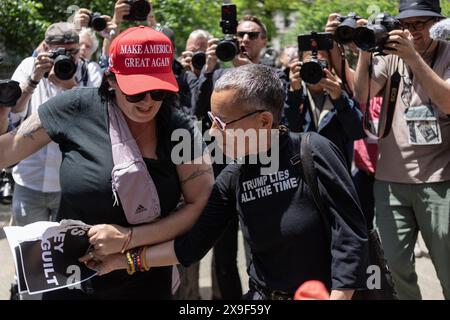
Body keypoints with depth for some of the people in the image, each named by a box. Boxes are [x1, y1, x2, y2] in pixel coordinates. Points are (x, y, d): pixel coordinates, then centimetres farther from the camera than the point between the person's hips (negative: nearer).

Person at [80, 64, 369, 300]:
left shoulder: (313, 152, -17)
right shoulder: (232, 179, -2)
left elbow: (351, 235, -17)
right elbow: (193, 245, 2)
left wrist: (338, 296, -22)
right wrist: (124, 259, -1)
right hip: (263, 295, 5)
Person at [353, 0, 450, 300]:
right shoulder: (391, 53, 8)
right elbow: (362, 96, -1)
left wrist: (413, 56, -21)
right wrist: (365, 51, -13)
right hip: (391, 177, 3)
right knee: (396, 263, 4)